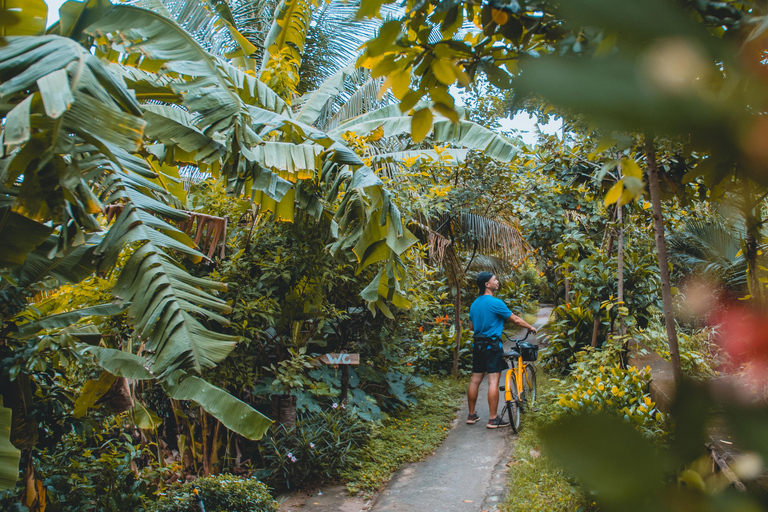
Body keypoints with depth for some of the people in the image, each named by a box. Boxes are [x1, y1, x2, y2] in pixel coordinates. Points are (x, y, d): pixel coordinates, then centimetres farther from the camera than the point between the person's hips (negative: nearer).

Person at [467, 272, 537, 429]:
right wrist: (531, 327, 11)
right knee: (493, 381, -4)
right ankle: (493, 419, -2)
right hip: (492, 346, -8)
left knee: (475, 380, 10)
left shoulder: (474, 304, 10)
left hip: (478, 346, 8)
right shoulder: (495, 303, -13)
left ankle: (472, 415, 18)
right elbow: (515, 319, -5)